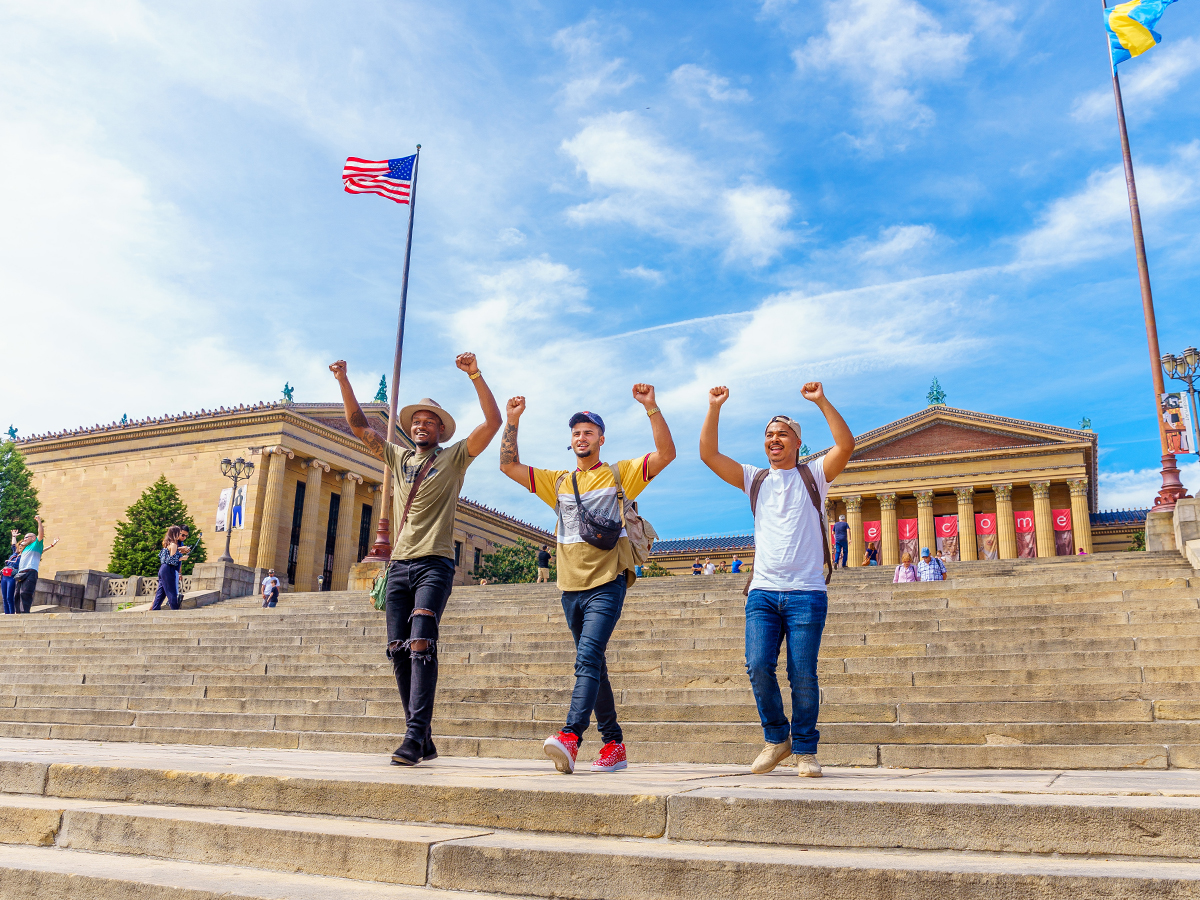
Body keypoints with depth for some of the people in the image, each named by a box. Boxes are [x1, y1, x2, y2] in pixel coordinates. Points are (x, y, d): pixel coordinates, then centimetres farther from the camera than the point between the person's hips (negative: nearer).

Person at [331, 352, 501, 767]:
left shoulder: (454, 458, 8)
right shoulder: (398, 457, 21)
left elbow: (493, 422, -4)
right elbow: (358, 425, 23)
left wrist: (475, 375, -13)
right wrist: (344, 381, 13)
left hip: (434, 564, -5)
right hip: (399, 565, 5)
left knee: (420, 645, -18)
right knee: (399, 650, -1)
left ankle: (415, 736, -19)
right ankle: (423, 739, 6)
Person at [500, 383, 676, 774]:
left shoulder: (620, 474, 5)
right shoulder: (557, 481, 16)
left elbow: (666, 453, -5)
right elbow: (508, 465, 13)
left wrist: (651, 407, -15)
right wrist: (513, 420, 3)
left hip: (606, 584, -5)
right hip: (571, 587, 5)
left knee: (588, 658, -22)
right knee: (593, 665, 10)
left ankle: (571, 737, -32)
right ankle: (614, 743, 18)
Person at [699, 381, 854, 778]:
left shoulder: (813, 475, 10)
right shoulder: (755, 479, 16)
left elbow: (846, 445, -7)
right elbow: (708, 454, 7)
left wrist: (822, 401, -13)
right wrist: (715, 408, -3)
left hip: (806, 592, -2)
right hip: (763, 591, 2)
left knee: (803, 675, -5)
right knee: (758, 666, -10)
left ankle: (805, 750, 13)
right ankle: (776, 739, 12)